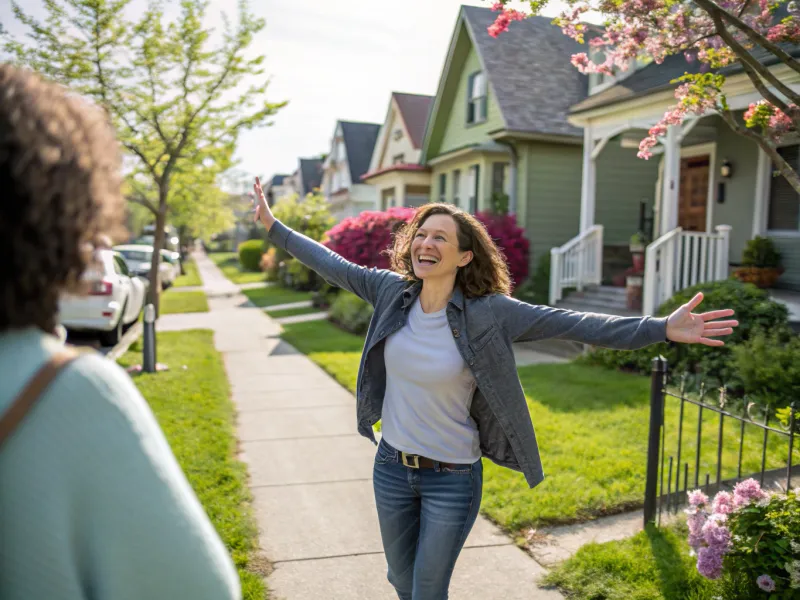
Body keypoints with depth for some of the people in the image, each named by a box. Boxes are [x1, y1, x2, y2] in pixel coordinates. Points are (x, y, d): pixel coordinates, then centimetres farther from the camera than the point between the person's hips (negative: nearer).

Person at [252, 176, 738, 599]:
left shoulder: (488, 313, -18)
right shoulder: (393, 292, -7)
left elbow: (574, 325, -23)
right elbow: (333, 265, 4)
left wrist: (663, 329, -31)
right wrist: (274, 227, 11)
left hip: (452, 479, -4)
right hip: (391, 467, 4)